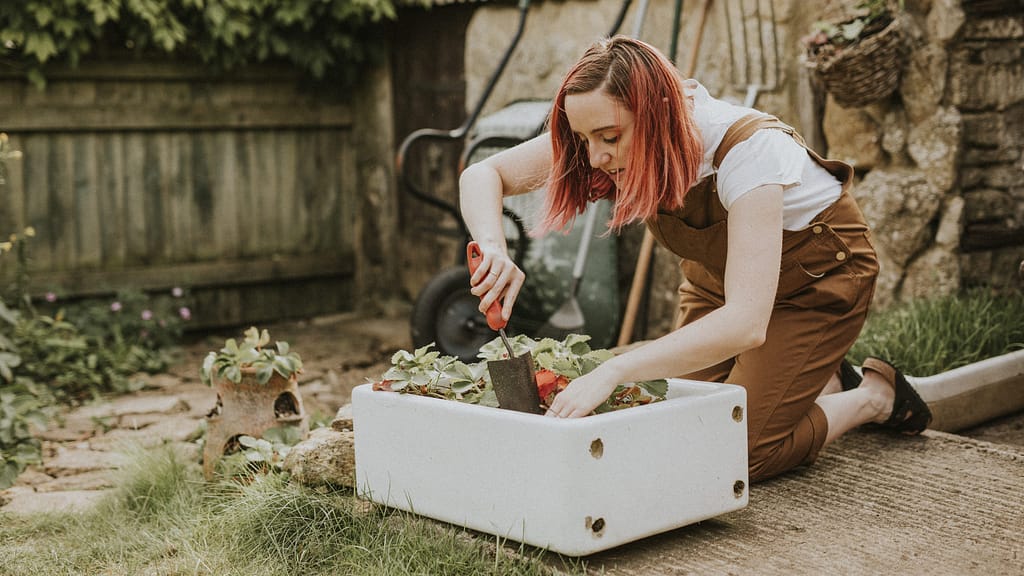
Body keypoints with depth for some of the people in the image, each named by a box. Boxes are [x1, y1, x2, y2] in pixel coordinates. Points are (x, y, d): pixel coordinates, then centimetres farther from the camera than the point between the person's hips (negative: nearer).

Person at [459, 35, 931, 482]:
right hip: (719, 271, 6)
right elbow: (481, 175, -18)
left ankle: (873, 396, 12)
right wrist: (493, 247, -39)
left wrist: (612, 372, -54)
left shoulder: (748, 149, -40)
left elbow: (745, 323, -47)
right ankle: (824, 383, 22)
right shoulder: (615, 133, -24)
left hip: (817, 275, -6)